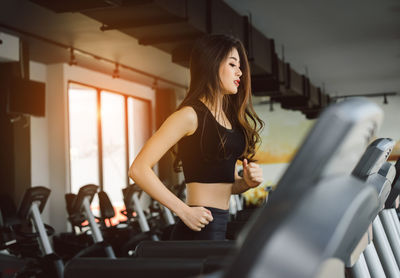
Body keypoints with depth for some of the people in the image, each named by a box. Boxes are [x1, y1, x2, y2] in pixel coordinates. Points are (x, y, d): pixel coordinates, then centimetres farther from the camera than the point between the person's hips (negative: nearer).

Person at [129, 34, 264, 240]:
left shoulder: (229, 117, 16)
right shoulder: (190, 115, -10)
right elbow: (139, 169, -17)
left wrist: (247, 182, 2)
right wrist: (184, 211, -19)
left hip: (222, 228, 9)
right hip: (200, 228, -9)